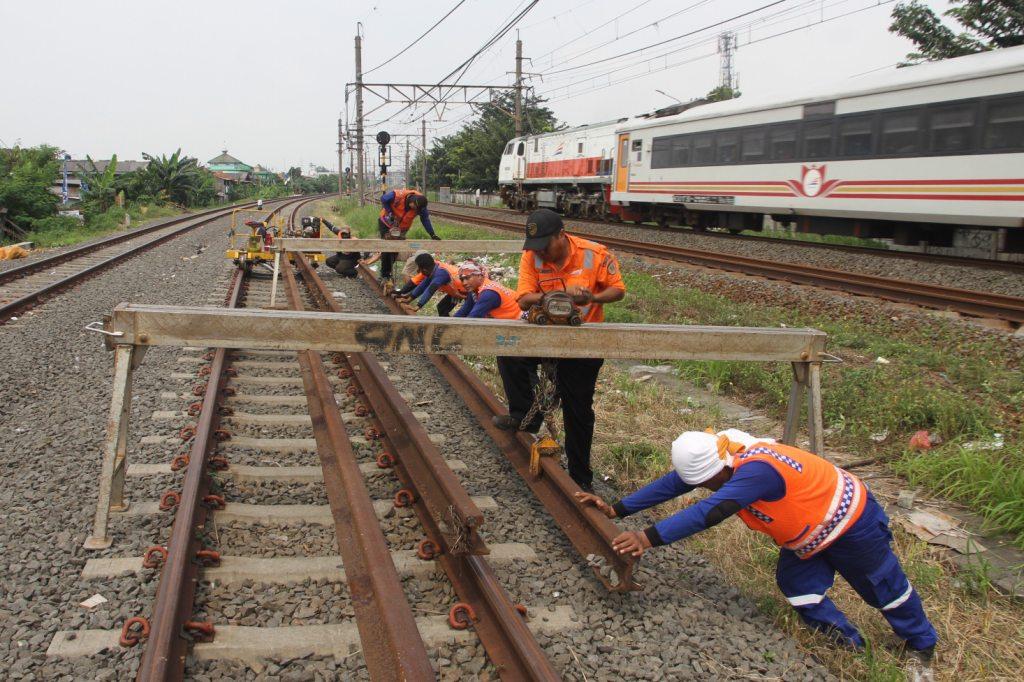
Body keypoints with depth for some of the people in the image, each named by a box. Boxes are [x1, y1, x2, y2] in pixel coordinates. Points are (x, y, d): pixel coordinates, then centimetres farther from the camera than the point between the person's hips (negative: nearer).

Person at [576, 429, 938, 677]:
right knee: (795, 584, 5)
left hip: (849, 520, -8)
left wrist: (649, 537, -56)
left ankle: (922, 646, 39)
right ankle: (851, 646, 23)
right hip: (811, 527, 8)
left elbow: (710, 511, -52)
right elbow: (671, 483, -14)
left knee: (883, 587, 13)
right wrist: (616, 509, -19)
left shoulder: (757, 469, -43)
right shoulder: (716, 454, -16)